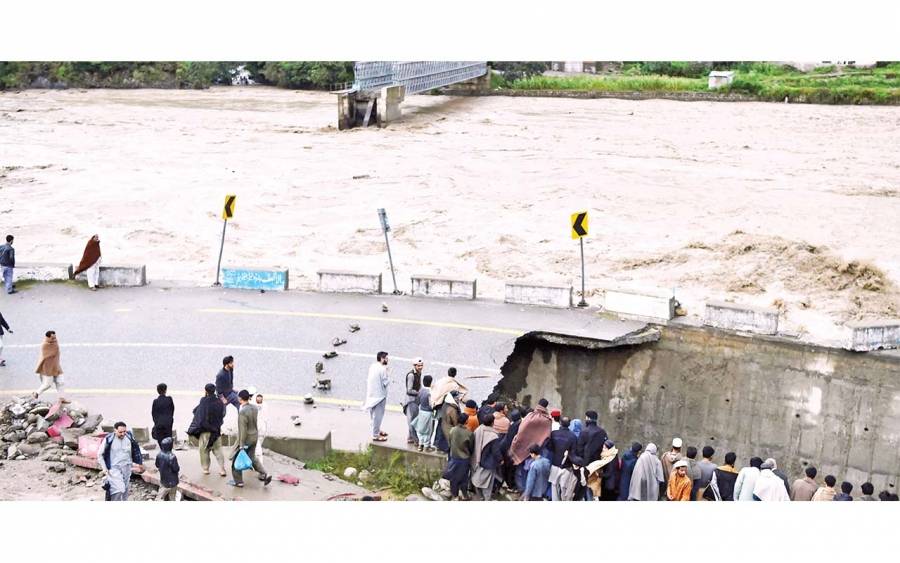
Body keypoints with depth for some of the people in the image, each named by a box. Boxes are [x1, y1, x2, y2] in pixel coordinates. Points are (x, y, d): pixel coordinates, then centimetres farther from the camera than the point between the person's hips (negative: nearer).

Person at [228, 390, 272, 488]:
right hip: (255, 437, 8)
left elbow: (243, 429, -24)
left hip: (246, 438, -8)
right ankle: (264, 475, 9)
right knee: (252, 457, 21)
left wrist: (242, 444, -20)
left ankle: (238, 481, 19)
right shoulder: (254, 408, 0)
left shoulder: (242, 412, -25)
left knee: (236, 459, 10)